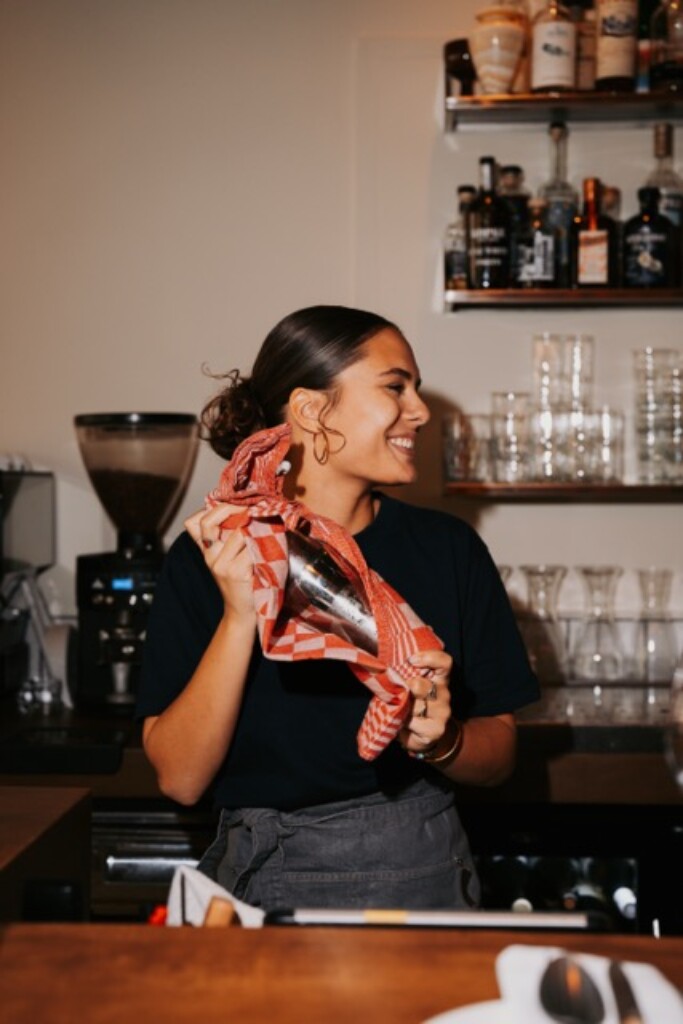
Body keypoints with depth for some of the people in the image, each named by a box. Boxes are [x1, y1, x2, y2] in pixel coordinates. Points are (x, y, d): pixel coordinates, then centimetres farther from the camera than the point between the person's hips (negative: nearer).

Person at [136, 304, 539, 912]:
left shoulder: (448, 548, 4)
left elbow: (499, 755, 9)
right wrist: (240, 613, -17)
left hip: (423, 878, 2)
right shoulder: (206, 559, -1)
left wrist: (441, 739, -13)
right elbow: (180, 779, -7)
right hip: (265, 881, -1)